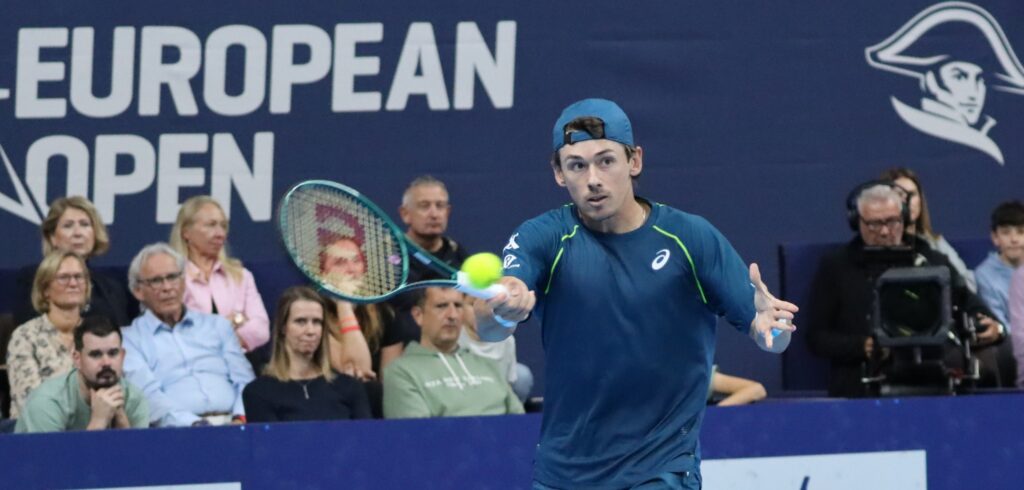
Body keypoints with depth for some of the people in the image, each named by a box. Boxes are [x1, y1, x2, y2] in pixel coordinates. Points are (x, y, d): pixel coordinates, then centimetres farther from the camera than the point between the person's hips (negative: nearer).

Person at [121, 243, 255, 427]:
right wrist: (195, 425, -21)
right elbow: (149, 396, -5)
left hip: (230, 421, 3)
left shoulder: (217, 325, 24)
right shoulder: (129, 340, 10)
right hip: (178, 430, -3)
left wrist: (241, 418, -7)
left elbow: (244, 382, 15)